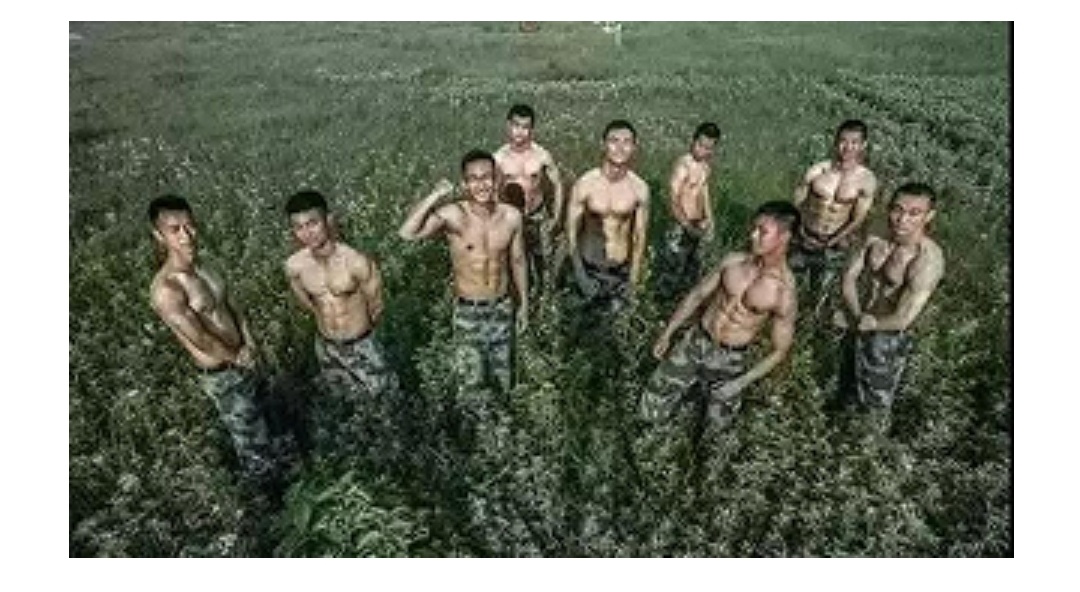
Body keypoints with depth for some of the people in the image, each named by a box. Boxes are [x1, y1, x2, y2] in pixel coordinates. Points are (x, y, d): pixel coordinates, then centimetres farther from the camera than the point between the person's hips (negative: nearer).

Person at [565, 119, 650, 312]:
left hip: (622, 269, 1)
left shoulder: (640, 189, -11)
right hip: (589, 266, -1)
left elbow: (640, 236, -1)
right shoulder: (584, 184, -16)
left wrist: (633, 278, 0)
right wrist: (579, 273, -13)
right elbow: (571, 230, -9)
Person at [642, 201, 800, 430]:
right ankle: (696, 386, 30)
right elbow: (697, 295, 5)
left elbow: (779, 351, -9)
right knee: (651, 411, 4)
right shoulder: (733, 261, -6)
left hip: (728, 360, -2)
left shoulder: (785, 293, -16)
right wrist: (667, 333, 7)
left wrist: (742, 383, -16)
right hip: (694, 342, 3)